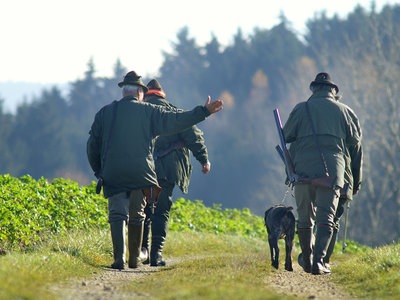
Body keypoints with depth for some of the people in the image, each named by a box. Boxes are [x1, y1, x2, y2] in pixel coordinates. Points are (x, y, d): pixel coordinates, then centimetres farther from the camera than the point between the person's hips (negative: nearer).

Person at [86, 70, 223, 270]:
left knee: (117, 214, 0)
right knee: (137, 215, 13)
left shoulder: (105, 113, 10)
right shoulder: (148, 112, 4)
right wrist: (204, 111, 3)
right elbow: (176, 121, -1)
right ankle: (135, 258, 19)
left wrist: (98, 171, 23)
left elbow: (92, 145, 12)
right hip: (140, 173, 0)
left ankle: (119, 258, -16)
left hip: (112, 174, 0)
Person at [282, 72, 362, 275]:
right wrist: (356, 180, 25)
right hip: (333, 172, 0)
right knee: (326, 219, -2)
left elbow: (286, 137, 12)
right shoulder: (344, 111, 14)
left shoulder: (301, 109, 11)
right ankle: (318, 261, -15)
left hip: (303, 169, 0)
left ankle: (307, 261, 20)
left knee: (305, 219, 12)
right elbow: (356, 146, 18)